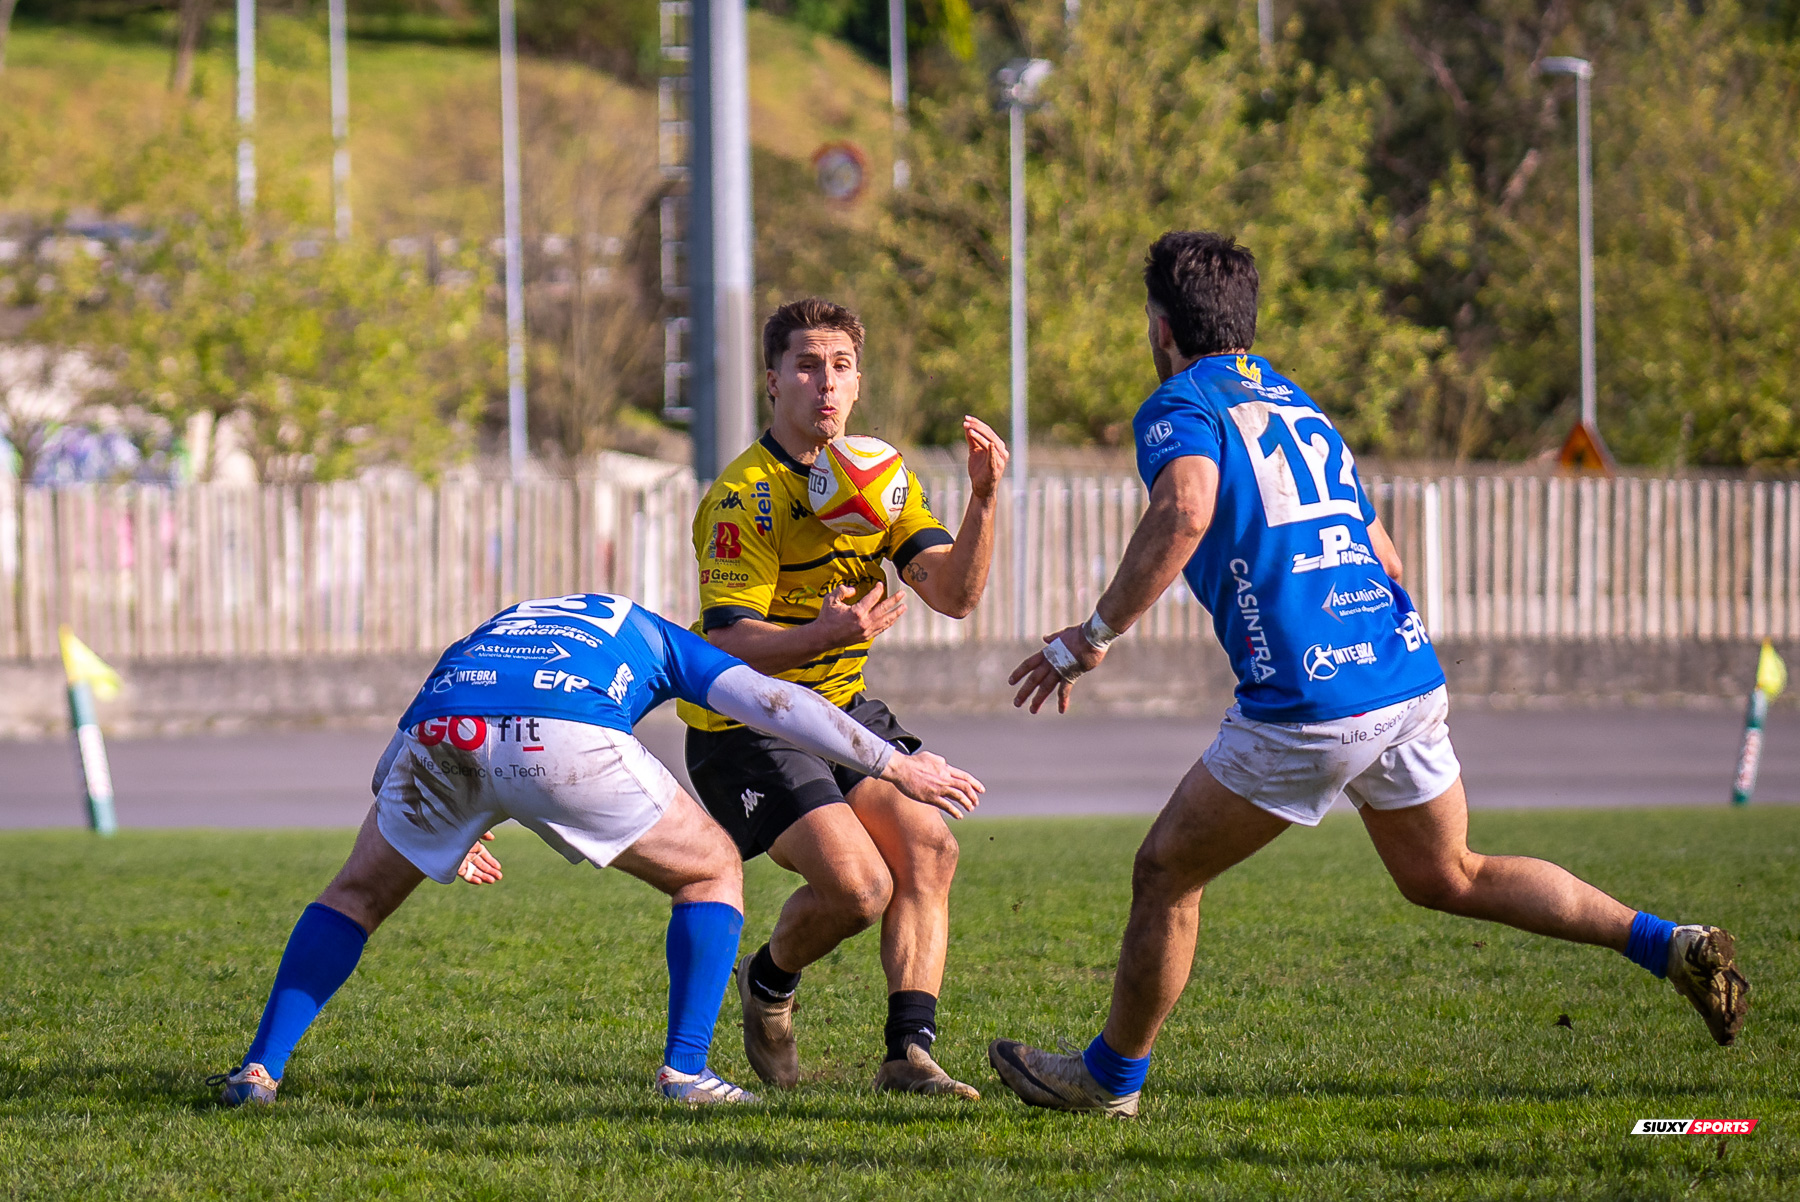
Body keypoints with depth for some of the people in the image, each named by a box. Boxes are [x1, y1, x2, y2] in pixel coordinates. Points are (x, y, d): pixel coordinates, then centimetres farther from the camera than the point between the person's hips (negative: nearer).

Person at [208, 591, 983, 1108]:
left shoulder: (500, 629, 44)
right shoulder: (652, 638, 36)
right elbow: (772, 703, 23)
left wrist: (443, 844, 60)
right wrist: (896, 767, 25)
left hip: (440, 730, 3)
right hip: (563, 739, -3)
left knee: (360, 894, 27)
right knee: (712, 872, 19)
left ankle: (260, 1068, 14)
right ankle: (686, 1069, 10)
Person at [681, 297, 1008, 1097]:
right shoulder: (743, 498, -18)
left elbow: (954, 595, -8)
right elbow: (729, 645, -25)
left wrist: (983, 499, -24)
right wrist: (825, 634, -42)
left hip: (842, 708, 7)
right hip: (744, 725, -7)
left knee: (925, 847, -14)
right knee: (857, 884, -20)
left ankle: (909, 1054, -11)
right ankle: (768, 985, 11)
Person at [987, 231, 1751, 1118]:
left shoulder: (1181, 407, -2)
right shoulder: (1299, 405, 23)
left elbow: (1184, 514, -24)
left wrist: (1092, 637, -19)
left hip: (1307, 705, -7)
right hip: (1409, 675, 7)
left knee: (1165, 874, 10)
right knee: (1447, 876, 22)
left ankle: (1110, 1077, 22)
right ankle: (1671, 946, 11)